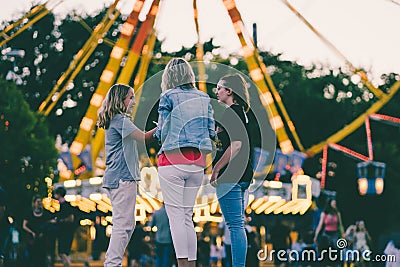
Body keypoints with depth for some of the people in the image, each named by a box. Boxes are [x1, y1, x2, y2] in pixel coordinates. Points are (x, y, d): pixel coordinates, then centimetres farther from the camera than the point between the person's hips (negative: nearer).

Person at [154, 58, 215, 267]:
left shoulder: (168, 97, -4)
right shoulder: (203, 98, 10)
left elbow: (162, 132, -3)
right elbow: (211, 131, 11)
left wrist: (157, 133, 19)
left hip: (173, 159, -5)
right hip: (197, 162, 5)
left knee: (175, 214, -5)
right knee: (187, 216, 11)